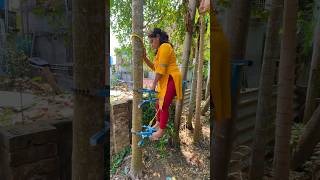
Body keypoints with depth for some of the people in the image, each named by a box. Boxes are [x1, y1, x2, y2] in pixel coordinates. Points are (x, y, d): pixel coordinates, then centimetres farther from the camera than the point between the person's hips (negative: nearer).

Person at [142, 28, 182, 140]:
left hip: (171, 79, -10)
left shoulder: (164, 47, -12)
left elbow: (161, 69, -17)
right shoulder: (160, 49, 20)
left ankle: (161, 131, 4)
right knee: (159, 103, 18)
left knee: (164, 105, -6)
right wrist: (145, 57, 2)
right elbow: (154, 67, 15)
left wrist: (153, 84, -12)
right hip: (165, 80, 10)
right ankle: (158, 123, 36)